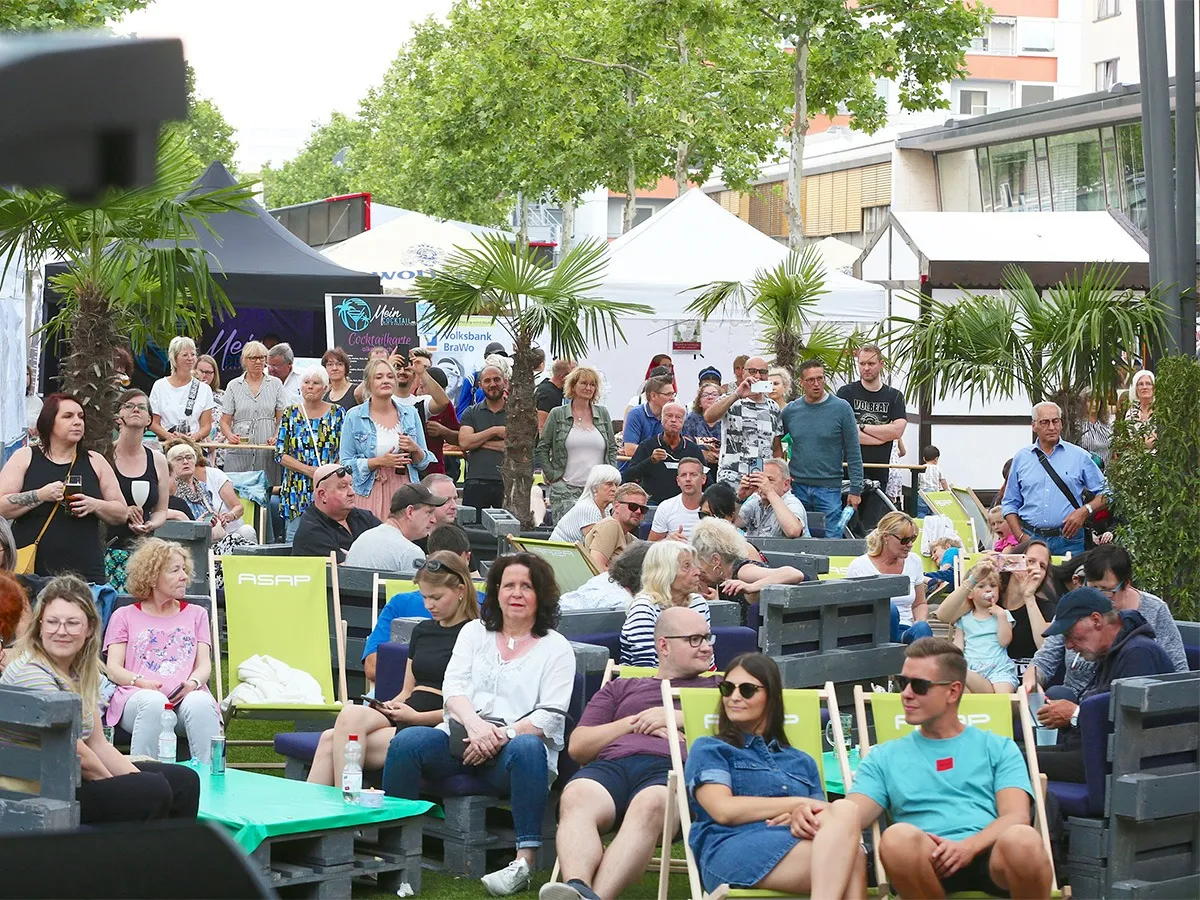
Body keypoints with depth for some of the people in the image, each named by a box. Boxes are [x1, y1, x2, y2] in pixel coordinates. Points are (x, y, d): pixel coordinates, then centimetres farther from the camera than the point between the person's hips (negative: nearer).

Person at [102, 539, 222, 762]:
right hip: (137, 695, -1)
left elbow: (204, 664, 16)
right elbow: (113, 669, 10)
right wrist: (140, 681, -13)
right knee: (153, 702, -39)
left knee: (200, 703, -36)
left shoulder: (196, 614, 28)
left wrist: (193, 683, -9)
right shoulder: (125, 616, 22)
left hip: (186, 695, 2)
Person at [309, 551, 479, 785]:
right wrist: (391, 705, 2)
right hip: (404, 719, 7)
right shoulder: (422, 630, 22)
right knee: (330, 739, -22)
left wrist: (417, 717, -14)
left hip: (437, 729, -7)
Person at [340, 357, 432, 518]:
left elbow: (424, 463, 14)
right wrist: (380, 461, -14)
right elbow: (345, 463, -3)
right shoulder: (354, 417, 2)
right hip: (369, 495, -2)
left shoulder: (410, 414, 10)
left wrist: (415, 449, -7)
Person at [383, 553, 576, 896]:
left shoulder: (556, 648, 10)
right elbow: (452, 687, 7)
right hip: (461, 739, 3)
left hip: (512, 747, -3)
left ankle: (525, 861, -41)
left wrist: (501, 736, -18)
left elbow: (550, 716, -2)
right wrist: (475, 723, -15)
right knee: (406, 742, -25)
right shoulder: (474, 632, 21)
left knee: (527, 748, -38)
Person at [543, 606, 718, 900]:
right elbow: (577, 747, 23)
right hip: (612, 764, 2)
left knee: (649, 805, -41)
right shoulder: (621, 688, 35)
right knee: (576, 798, -36)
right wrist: (635, 723, 11)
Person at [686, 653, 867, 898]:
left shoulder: (802, 762, 35)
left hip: (798, 846, 4)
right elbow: (723, 809, 2)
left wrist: (804, 816, -7)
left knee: (843, 811, -36)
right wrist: (799, 803, 0)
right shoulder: (708, 749, 23)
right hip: (734, 848, -4)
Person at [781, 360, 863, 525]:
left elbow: (853, 453, -2)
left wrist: (855, 489, -5)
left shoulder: (841, 408, -4)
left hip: (829, 488, -3)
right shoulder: (790, 410, 5)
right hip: (797, 487, 3)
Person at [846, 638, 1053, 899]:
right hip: (927, 865, 0)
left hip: (991, 857, 0)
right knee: (899, 837, -36)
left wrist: (968, 847, -16)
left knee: (1022, 840, -37)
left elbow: (1017, 816, 5)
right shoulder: (884, 758, 23)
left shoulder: (999, 748, 20)